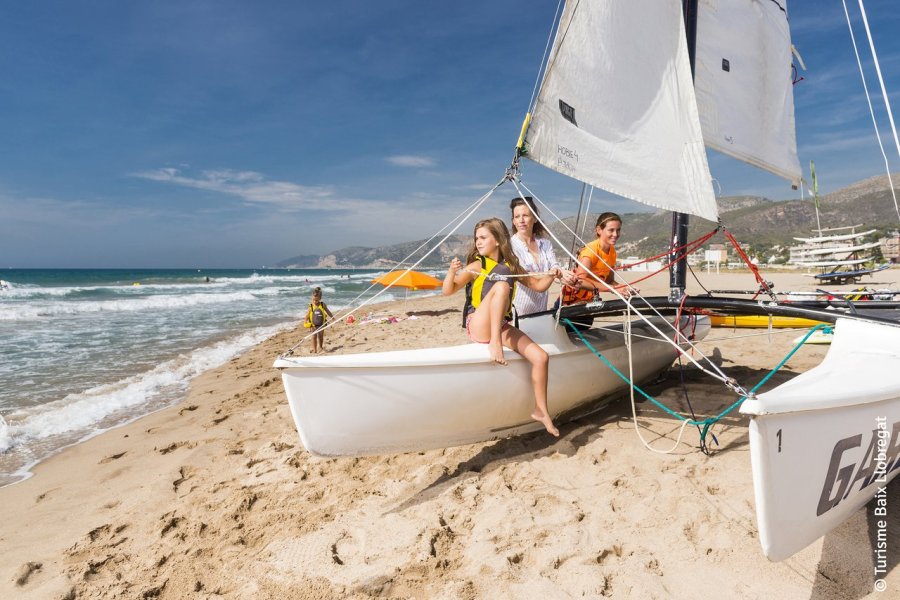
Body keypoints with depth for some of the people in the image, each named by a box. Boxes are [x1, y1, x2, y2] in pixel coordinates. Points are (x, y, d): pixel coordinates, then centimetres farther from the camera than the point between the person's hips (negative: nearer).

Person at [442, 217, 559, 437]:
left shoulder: (510, 266, 11)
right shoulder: (476, 266, -1)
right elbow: (448, 291, -7)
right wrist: (452, 271, -26)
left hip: (502, 327, 5)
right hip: (478, 326, -5)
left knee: (541, 357, -9)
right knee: (501, 286, -29)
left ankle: (541, 411, 5)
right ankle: (494, 344, -30)